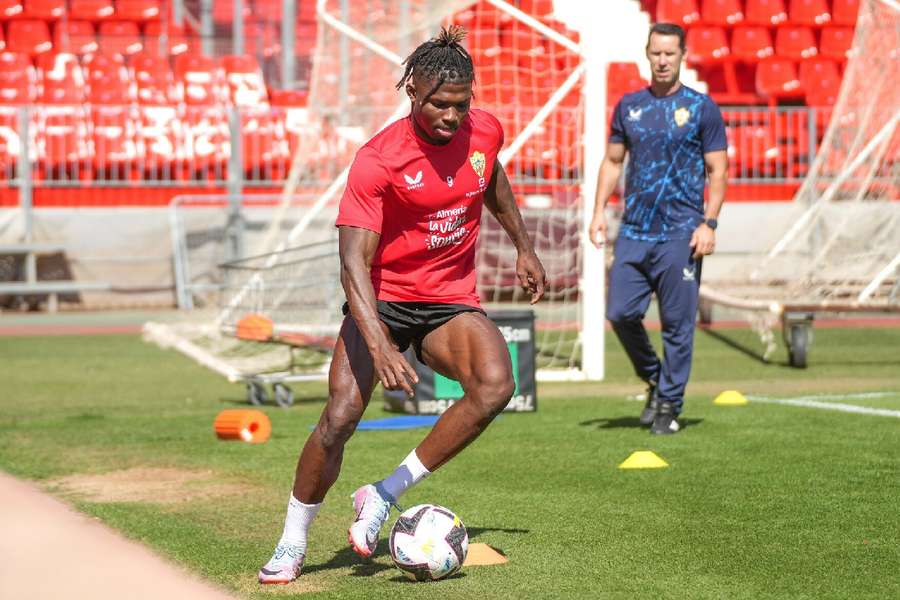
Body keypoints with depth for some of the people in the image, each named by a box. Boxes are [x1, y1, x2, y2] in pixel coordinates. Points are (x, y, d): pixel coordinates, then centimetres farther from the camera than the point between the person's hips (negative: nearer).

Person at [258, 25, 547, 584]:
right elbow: (354, 262, -26)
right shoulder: (378, 160, -20)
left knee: (495, 384, -26)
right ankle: (292, 545, 5)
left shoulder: (485, 131, -5)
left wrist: (524, 247, 28)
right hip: (382, 299, -3)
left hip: (452, 301, 3)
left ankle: (383, 497, -14)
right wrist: (380, 347, -38)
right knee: (341, 417, -18)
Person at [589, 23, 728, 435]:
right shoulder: (629, 106, 11)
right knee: (620, 313, -2)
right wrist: (599, 210, 6)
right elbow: (613, 161, 17)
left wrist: (709, 223, -10)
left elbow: (717, 170, 0)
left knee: (677, 324, -1)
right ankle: (653, 379, 21)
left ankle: (670, 405, 9)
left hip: (680, 233, -4)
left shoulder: (701, 107, 1)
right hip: (634, 231, 4)